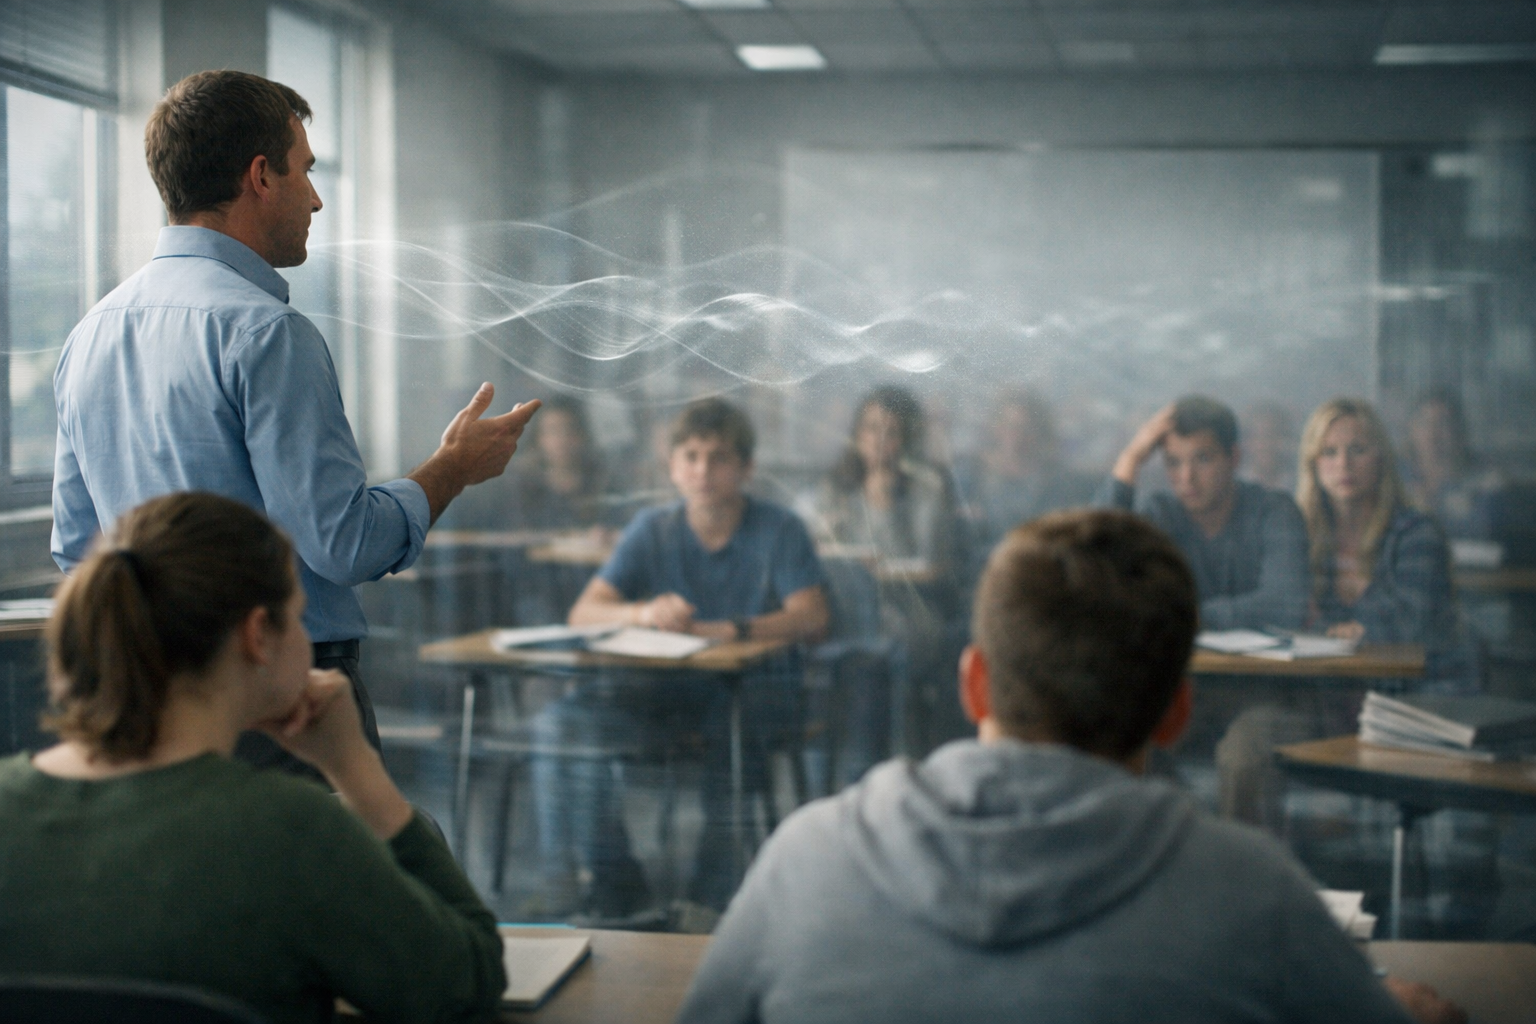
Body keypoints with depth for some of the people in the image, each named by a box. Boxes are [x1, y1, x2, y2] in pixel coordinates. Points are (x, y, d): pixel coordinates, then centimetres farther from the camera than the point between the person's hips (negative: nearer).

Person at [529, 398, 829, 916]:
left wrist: (727, 630, -32)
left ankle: (712, 896, -23)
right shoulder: (652, 530, 8)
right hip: (667, 690, 4)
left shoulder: (779, 530, -1)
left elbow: (810, 617, -16)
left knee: (732, 728, -38)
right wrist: (643, 613, -23)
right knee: (565, 719, -20)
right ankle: (612, 887, -11)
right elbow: (583, 612, -1)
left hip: (755, 688, -3)